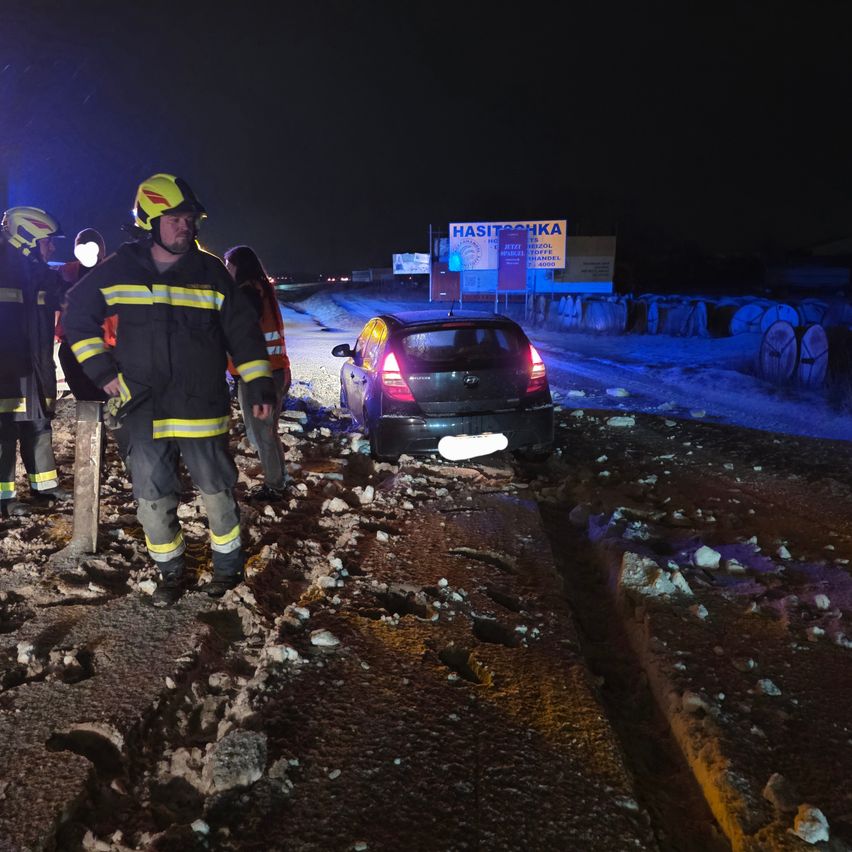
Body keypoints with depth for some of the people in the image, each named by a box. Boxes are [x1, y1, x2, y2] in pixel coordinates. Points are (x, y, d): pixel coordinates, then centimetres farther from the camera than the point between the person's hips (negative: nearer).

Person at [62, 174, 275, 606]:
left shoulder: (211, 272, 1)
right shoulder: (118, 270, 2)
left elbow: (242, 331, 1)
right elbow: (77, 315, 11)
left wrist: (259, 384, -5)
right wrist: (102, 369, 3)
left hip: (202, 406, -1)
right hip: (142, 409, 1)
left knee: (217, 492, 6)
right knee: (153, 501, 8)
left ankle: (228, 563, 27)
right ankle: (171, 571, 27)